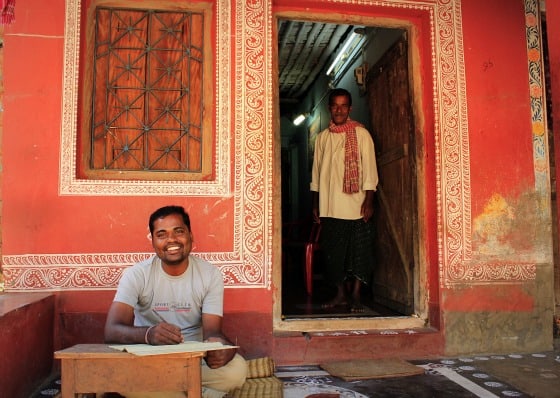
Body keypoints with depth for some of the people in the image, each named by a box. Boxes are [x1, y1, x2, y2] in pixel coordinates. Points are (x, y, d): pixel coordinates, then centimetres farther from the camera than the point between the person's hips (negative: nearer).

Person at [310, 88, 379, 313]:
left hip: (355, 204, -3)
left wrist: (369, 201, -10)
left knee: (359, 249, -2)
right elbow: (316, 172, 14)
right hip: (329, 206, 4)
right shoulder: (323, 137, 12)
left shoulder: (361, 134, 2)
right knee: (333, 250, 6)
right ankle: (341, 293, 18)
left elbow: (370, 169, -3)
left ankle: (356, 294, 9)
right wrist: (315, 203, 11)